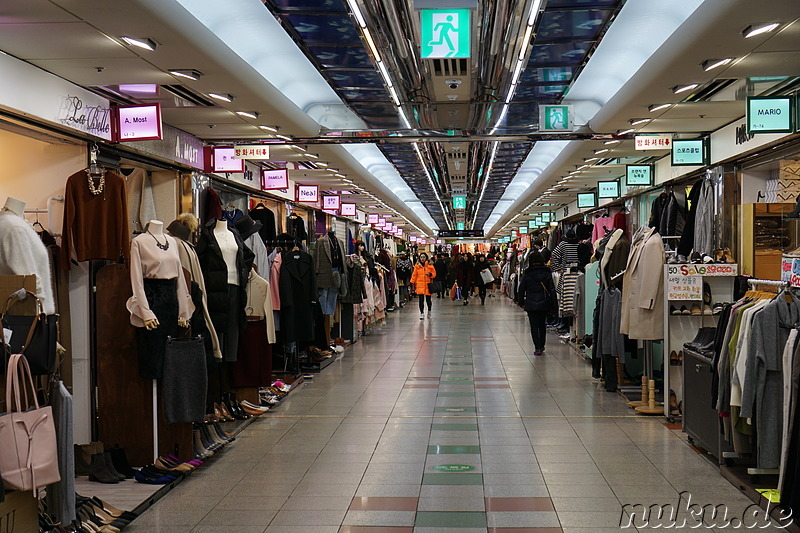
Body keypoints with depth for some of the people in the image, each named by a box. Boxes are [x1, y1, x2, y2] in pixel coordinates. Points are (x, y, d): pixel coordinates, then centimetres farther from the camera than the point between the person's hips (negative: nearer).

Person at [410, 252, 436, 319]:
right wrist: (412, 284, 7)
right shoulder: (417, 266, 5)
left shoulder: (430, 266, 3)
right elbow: (414, 276, 10)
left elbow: (434, 274, 9)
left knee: (428, 300, 3)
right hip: (420, 285, 0)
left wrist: (430, 274, -12)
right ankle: (422, 313, 2)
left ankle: (429, 311, 28)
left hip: (428, 285, 0)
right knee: (421, 300, -7)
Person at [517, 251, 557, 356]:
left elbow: (521, 289, 2)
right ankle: (542, 346, 26)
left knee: (534, 326, 1)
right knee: (542, 324, 18)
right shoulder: (547, 273, -1)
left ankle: (538, 348, -9)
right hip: (544, 304, 2)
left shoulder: (527, 274, -4)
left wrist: (521, 302, 14)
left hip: (531, 304, -2)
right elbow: (552, 290, -2)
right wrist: (554, 305, 3)